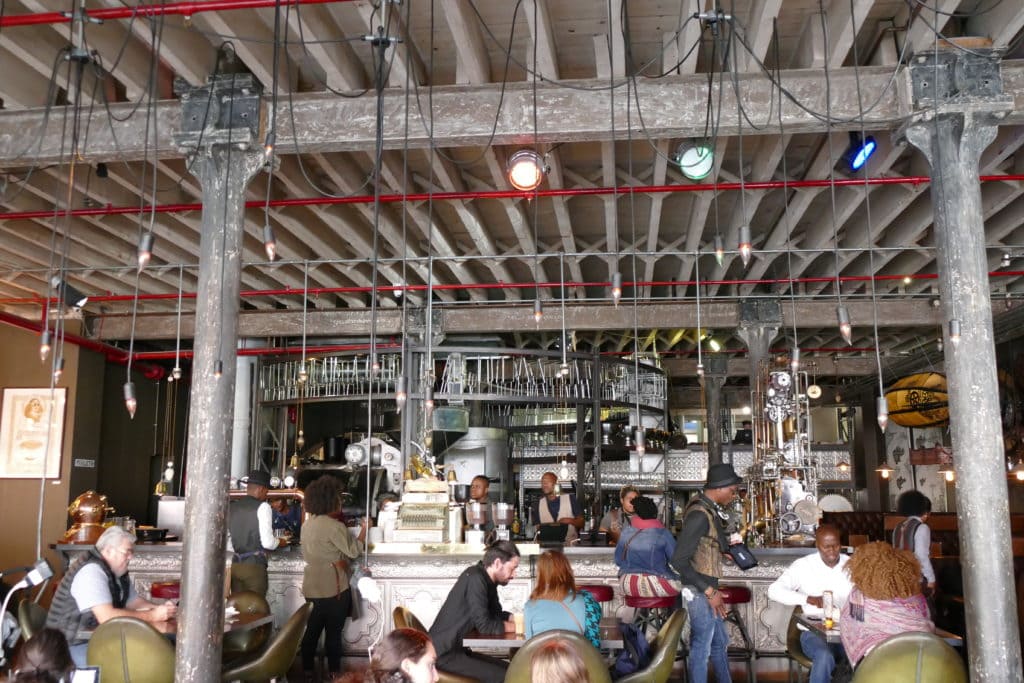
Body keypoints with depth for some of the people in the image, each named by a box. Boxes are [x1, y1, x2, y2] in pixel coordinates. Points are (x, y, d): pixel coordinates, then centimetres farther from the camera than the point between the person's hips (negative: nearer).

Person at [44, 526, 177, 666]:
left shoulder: (118, 572, 8)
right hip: (74, 646, -9)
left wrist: (160, 609, -4)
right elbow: (107, 617, -30)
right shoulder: (91, 571, -21)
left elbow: (134, 602, 16)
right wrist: (153, 616, -25)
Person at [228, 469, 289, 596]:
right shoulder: (262, 507, -8)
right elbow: (267, 542, -13)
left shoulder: (232, 507, 8)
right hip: (254, 566, -6)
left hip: (235, 565, 6)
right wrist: (281, 542, 6)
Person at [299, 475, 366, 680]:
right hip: (332, 587, -7)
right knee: (333, 632, 6)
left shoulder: (308, 525, 7)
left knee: (312, 629, 14)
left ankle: (308, 671, 20)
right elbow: (353, 551, -12)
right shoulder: (334, 526, -19)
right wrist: (364, 529, -3)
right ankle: (334, 672, 16)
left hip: (312, 586, 7)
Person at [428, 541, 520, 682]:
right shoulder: (475, 578, -20)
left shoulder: (487, 579, 8)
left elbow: (496, 614, 18)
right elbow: (485, 626, -21)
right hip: (444, 654, -10)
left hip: (457, 649, 10)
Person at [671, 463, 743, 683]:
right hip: (700, 592, -9)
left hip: (708, 588, 9)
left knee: (720, 642, 22)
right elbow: (679, 560, -25)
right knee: (701, 648, 5)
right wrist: (709, 591, -21)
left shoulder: (710, 510, 6)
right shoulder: (700, 515, -23)